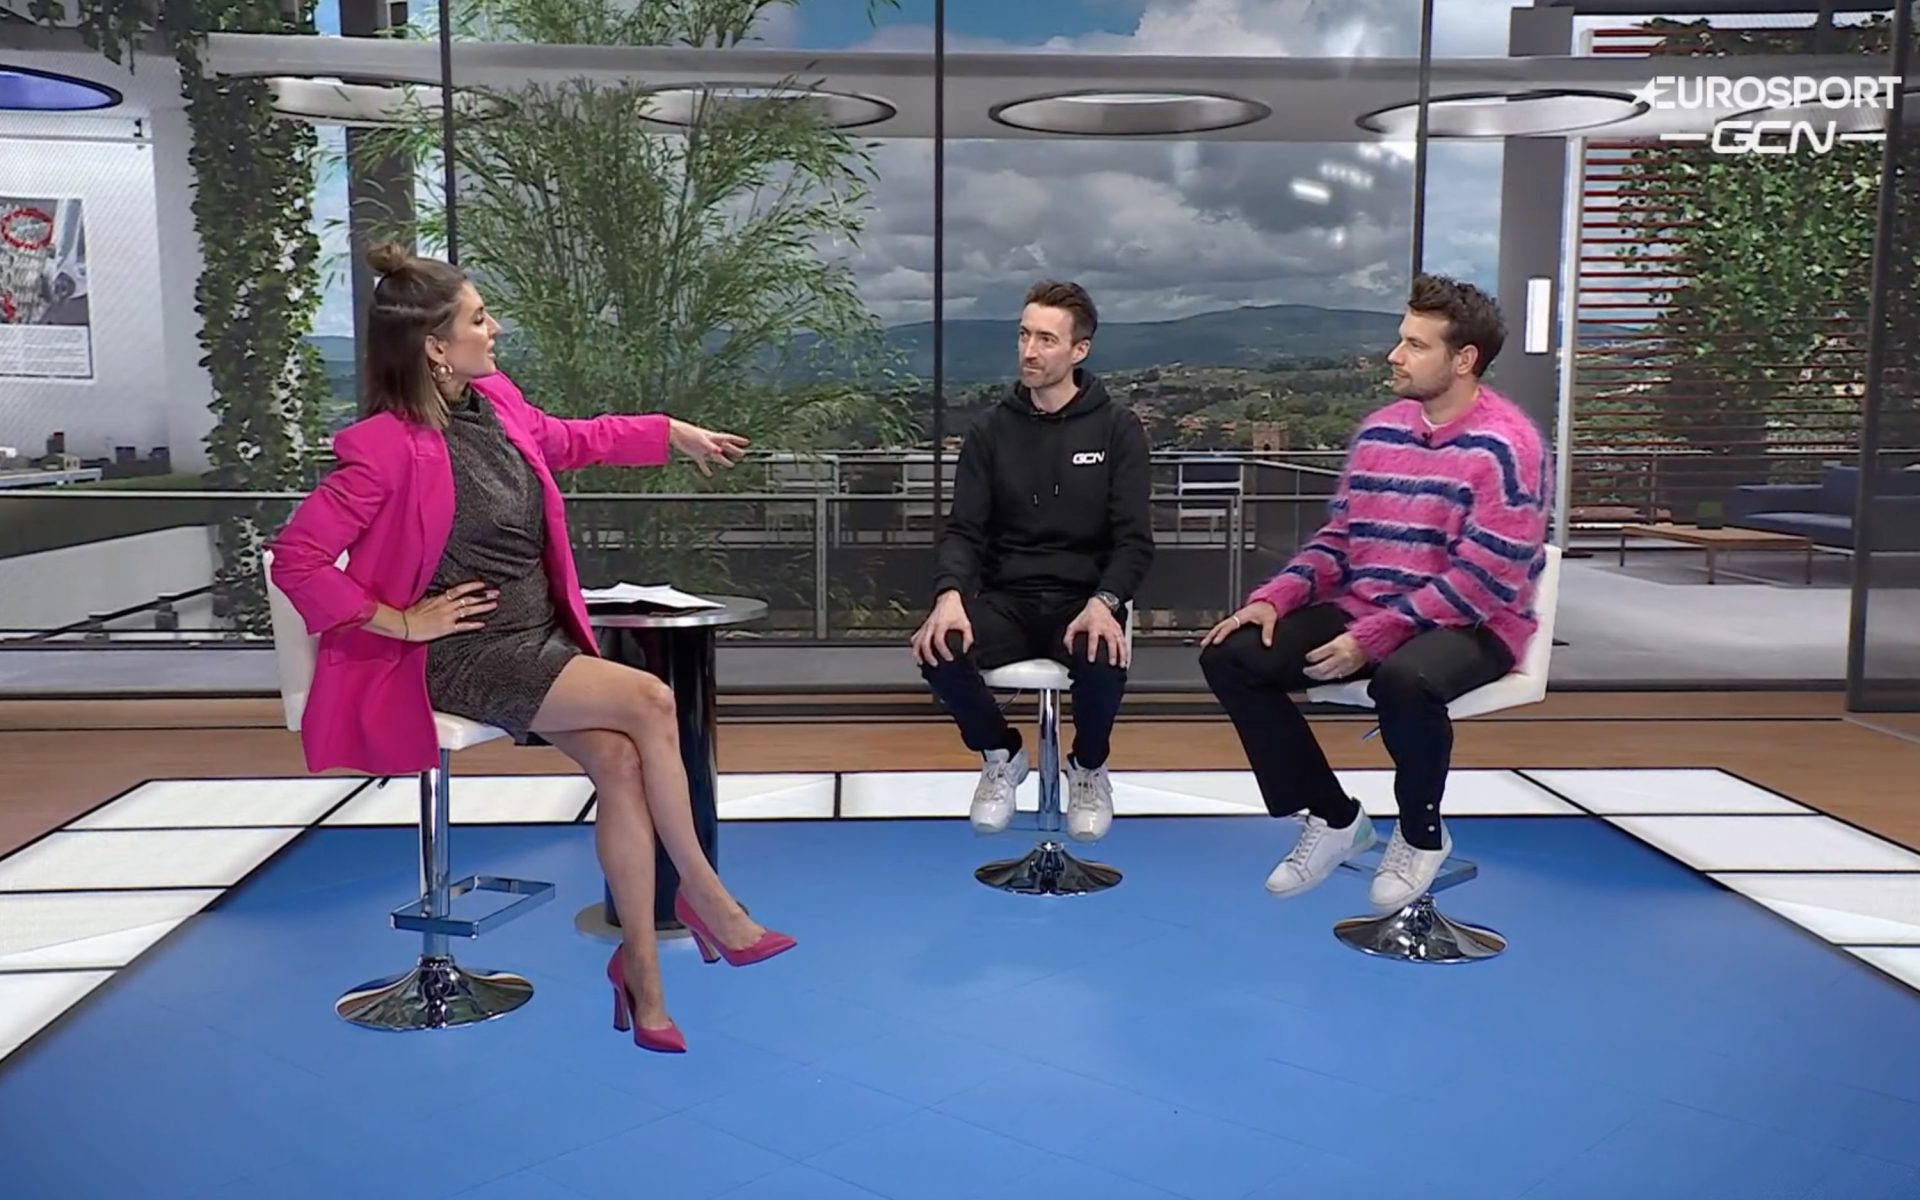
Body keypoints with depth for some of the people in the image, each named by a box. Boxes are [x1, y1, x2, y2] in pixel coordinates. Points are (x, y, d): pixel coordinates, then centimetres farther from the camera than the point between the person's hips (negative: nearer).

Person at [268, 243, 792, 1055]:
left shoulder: (495, 400, 5)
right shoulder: (389, 447, -16)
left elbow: (567, 440, 27)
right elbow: (296, 558, -16)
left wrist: (676, 433, 30)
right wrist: (403, 621, -16)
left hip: (541, 633, 7)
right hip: (465, 655, -7)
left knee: (620, 762, -17)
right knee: (651, 703, -21)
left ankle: (642, 972, -8)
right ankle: (706, 897, -3)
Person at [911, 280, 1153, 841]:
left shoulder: (1117, 430, 2)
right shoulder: (991, 430, 7)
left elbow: (1134, 539, -4)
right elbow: (964, 530, 1)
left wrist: (1104, 602, -24)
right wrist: (949, 593, -22)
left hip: (1085, 600, -1)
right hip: (1007, 599, 2)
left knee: (1104, 660, -36)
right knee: (939, 651, -30)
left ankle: (1089, 767, 3)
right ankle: (1000, 754, 5)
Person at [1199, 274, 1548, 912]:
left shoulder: (1505, 444, -13)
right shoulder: (1379, 430, 8)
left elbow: (1483, 579, -20)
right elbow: (1337, 538, 13)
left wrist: (1371, 637, -23)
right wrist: (1274, 598, -5)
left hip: (1470, 625, -7)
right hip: (1362, 612, 7)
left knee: (1404, 679, -41)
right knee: (1229, 657, -9)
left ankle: (1422, 834, -8)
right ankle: (1333, 817, 5)